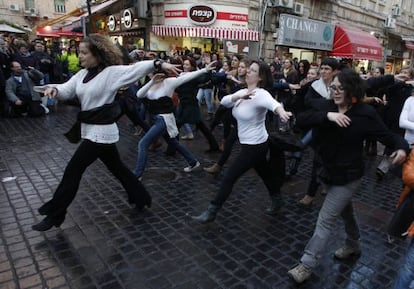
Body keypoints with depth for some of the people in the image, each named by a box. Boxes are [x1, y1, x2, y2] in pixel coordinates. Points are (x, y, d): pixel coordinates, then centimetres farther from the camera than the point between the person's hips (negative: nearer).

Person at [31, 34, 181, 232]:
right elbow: (67, 90, 3)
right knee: (117, 167, 17)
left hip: (101, 131, -9)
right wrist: (53, 88, -19)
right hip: (91, 129, 9)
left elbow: (137, 68, -22)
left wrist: (159, 64, -36)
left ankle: (54, 215, 14)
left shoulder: (111, 72, -13)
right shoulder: (82, 74, 10)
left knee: (73, 170, -1)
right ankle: (141, 198, 33)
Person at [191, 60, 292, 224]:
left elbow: (272, 103, -44)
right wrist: (238, 96, -28)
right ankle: (277, 200, 45)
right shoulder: (242, 92, 4)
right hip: (250, 144, 9)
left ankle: (211, 213, 7)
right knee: (265, 175, 24)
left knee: (229, 178, -4)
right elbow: (224, 101, -9)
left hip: (255, 146, -9)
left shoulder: (261, 94, -22)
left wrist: (280, 111, -66)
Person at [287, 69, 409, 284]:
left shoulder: (365, 113, -17)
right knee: (344, 211, 27)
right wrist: (327, 116, -35)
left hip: (348, 176, -5)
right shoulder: (326, 106, -8)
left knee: (326, 220, -3)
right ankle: (353, 245, 52)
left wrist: (401, 147, -34)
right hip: (328, 171, 5)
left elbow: (388, 136, -13)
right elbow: (300, 120, -21)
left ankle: (307, 265, 8)